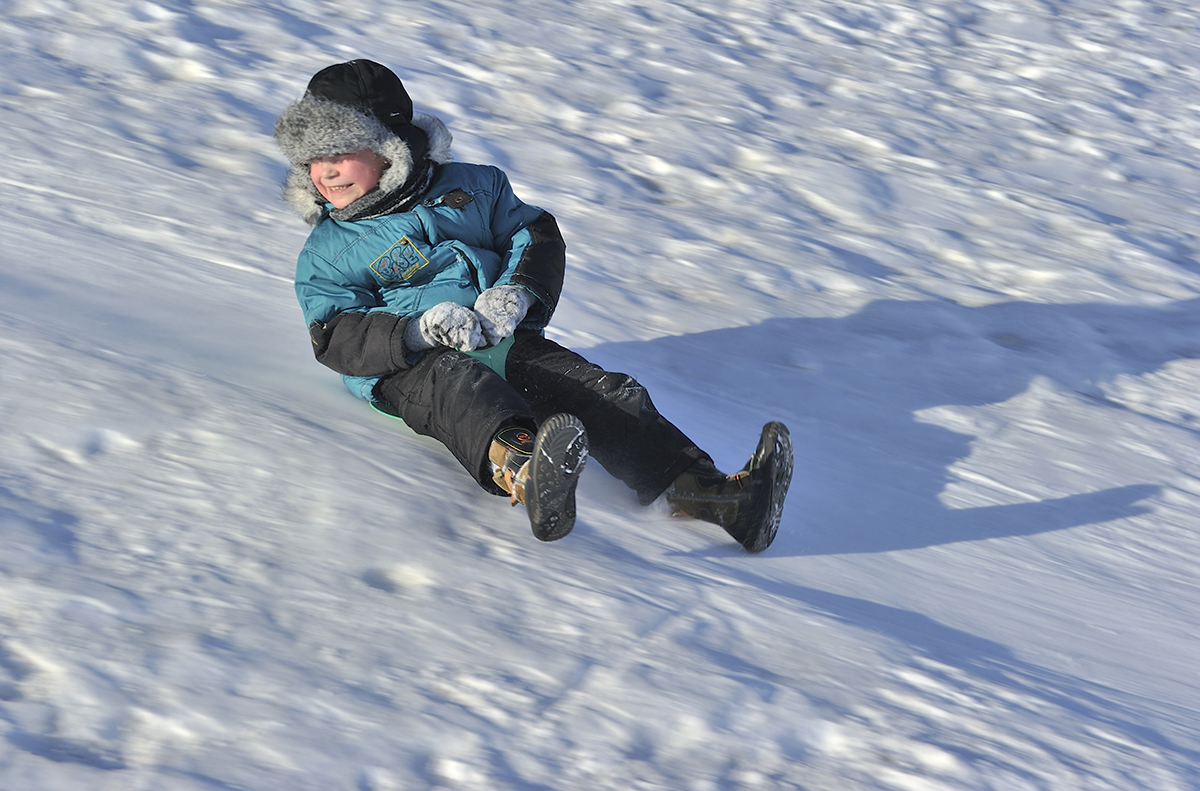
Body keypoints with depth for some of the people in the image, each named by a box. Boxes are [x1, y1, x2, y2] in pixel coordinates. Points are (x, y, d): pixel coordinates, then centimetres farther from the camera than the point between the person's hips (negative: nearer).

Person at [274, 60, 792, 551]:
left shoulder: (468, 187, 21)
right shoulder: (326, 252, 13)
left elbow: (537, 234, 20)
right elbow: (337, 337, 0)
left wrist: (516, 293, -3)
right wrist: (421, 331, -19)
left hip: (503, 344, 4)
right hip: (409, 367, -4)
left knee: (606, 392, -22)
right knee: (463, 387, -42)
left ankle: (706, 494, -39)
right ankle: (522, 472, -76)